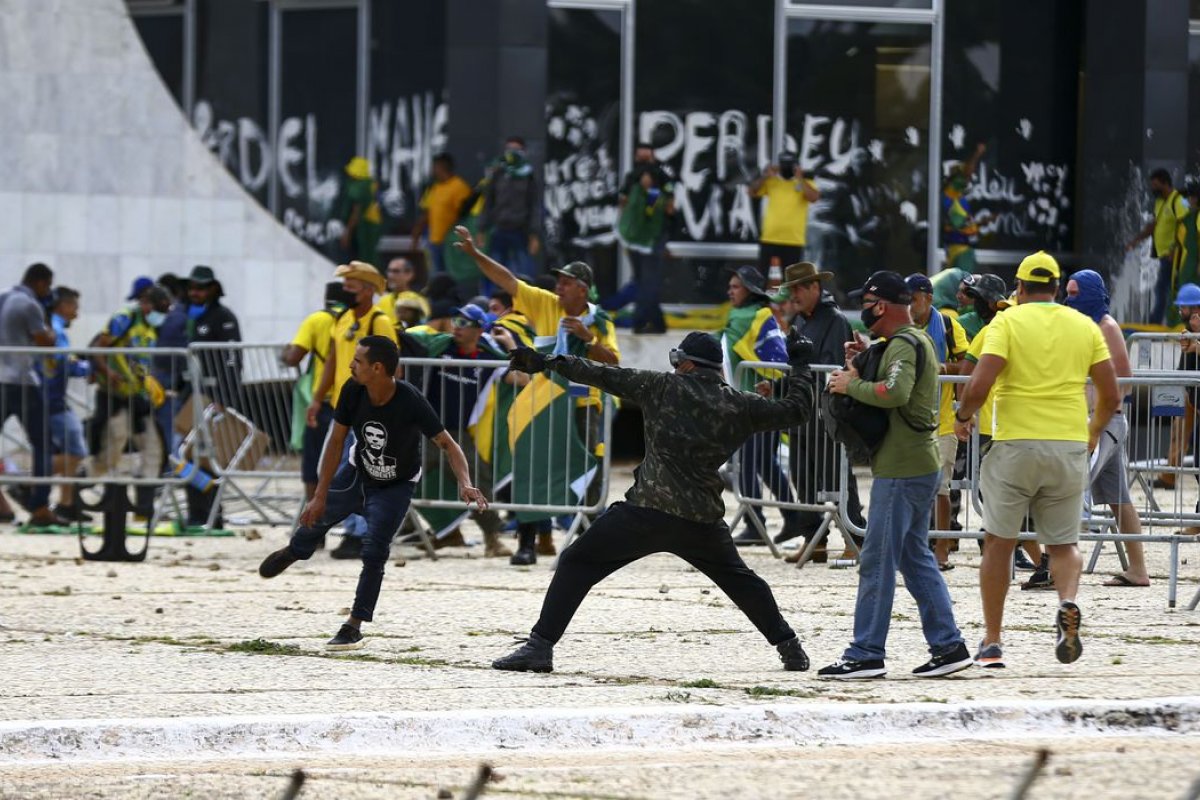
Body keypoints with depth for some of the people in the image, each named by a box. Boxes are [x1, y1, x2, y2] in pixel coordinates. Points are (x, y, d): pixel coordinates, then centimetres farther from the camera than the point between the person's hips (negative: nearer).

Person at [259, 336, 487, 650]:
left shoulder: (410, 402, -36)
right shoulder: (353, 392, -25)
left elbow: (447, 444, -32)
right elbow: (336, 441, -15)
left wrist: (465, 484, -49)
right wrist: (320, 496, -14)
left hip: (395, 486, -4)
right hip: (357, 471, 4)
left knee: (374, 552, -15)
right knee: (316, 516, 19)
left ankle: (354, 627, -2)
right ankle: (295, 550, 56)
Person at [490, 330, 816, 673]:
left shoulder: (664, 387, 2)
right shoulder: (739, 404, 7)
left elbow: (607, 376, 2)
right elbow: (794, 411, 15)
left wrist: (549, 362, 7)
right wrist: (799, 367, 31)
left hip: (646, 511, -3)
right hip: (703, 520, 4)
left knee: (576, 564, 5)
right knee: (738, 578, 27)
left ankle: (540, 647, -6)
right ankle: (790, 648, 28)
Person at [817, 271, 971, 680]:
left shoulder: (903, 345, -15)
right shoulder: (920, 340, 17)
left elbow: (895, 392, -32)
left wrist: (851, 384, -18)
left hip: (901, 469, -10)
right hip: (919, 465, 10)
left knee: (877, 560, -7)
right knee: (915, 557, 15)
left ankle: (866, 654, -5)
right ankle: (948, 646, 14)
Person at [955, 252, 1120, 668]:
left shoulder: (1007, 322, -2)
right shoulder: (1084, 326, 8)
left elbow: (979, 385, -14)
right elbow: (1110, 396, 7)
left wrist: (963, 416, 6)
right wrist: (1094, 431, 26)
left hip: (1016, 443, -2)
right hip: (1070, 447, 2)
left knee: (999, 542, 11)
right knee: (1063, 543, 13)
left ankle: (992, 642, 12)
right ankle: (1068, 603, -18)